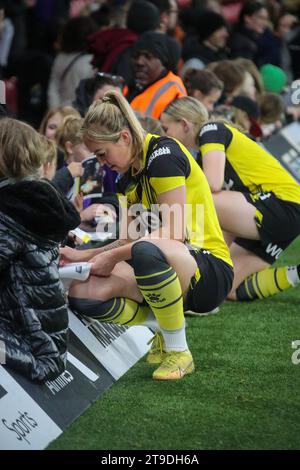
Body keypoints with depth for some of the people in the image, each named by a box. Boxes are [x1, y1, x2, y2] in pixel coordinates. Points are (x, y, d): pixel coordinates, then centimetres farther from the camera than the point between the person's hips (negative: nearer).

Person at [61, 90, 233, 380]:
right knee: (83, 293, -18)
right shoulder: (133, 173, 14)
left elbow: (175, 232, -20)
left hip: (209, 270, -8)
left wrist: (114, 256, -18)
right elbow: (132, 241, 17)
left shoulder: (163, 152, -12)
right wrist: (84, 256, 9)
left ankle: (178, 352, -22)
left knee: (147, 251, -43)